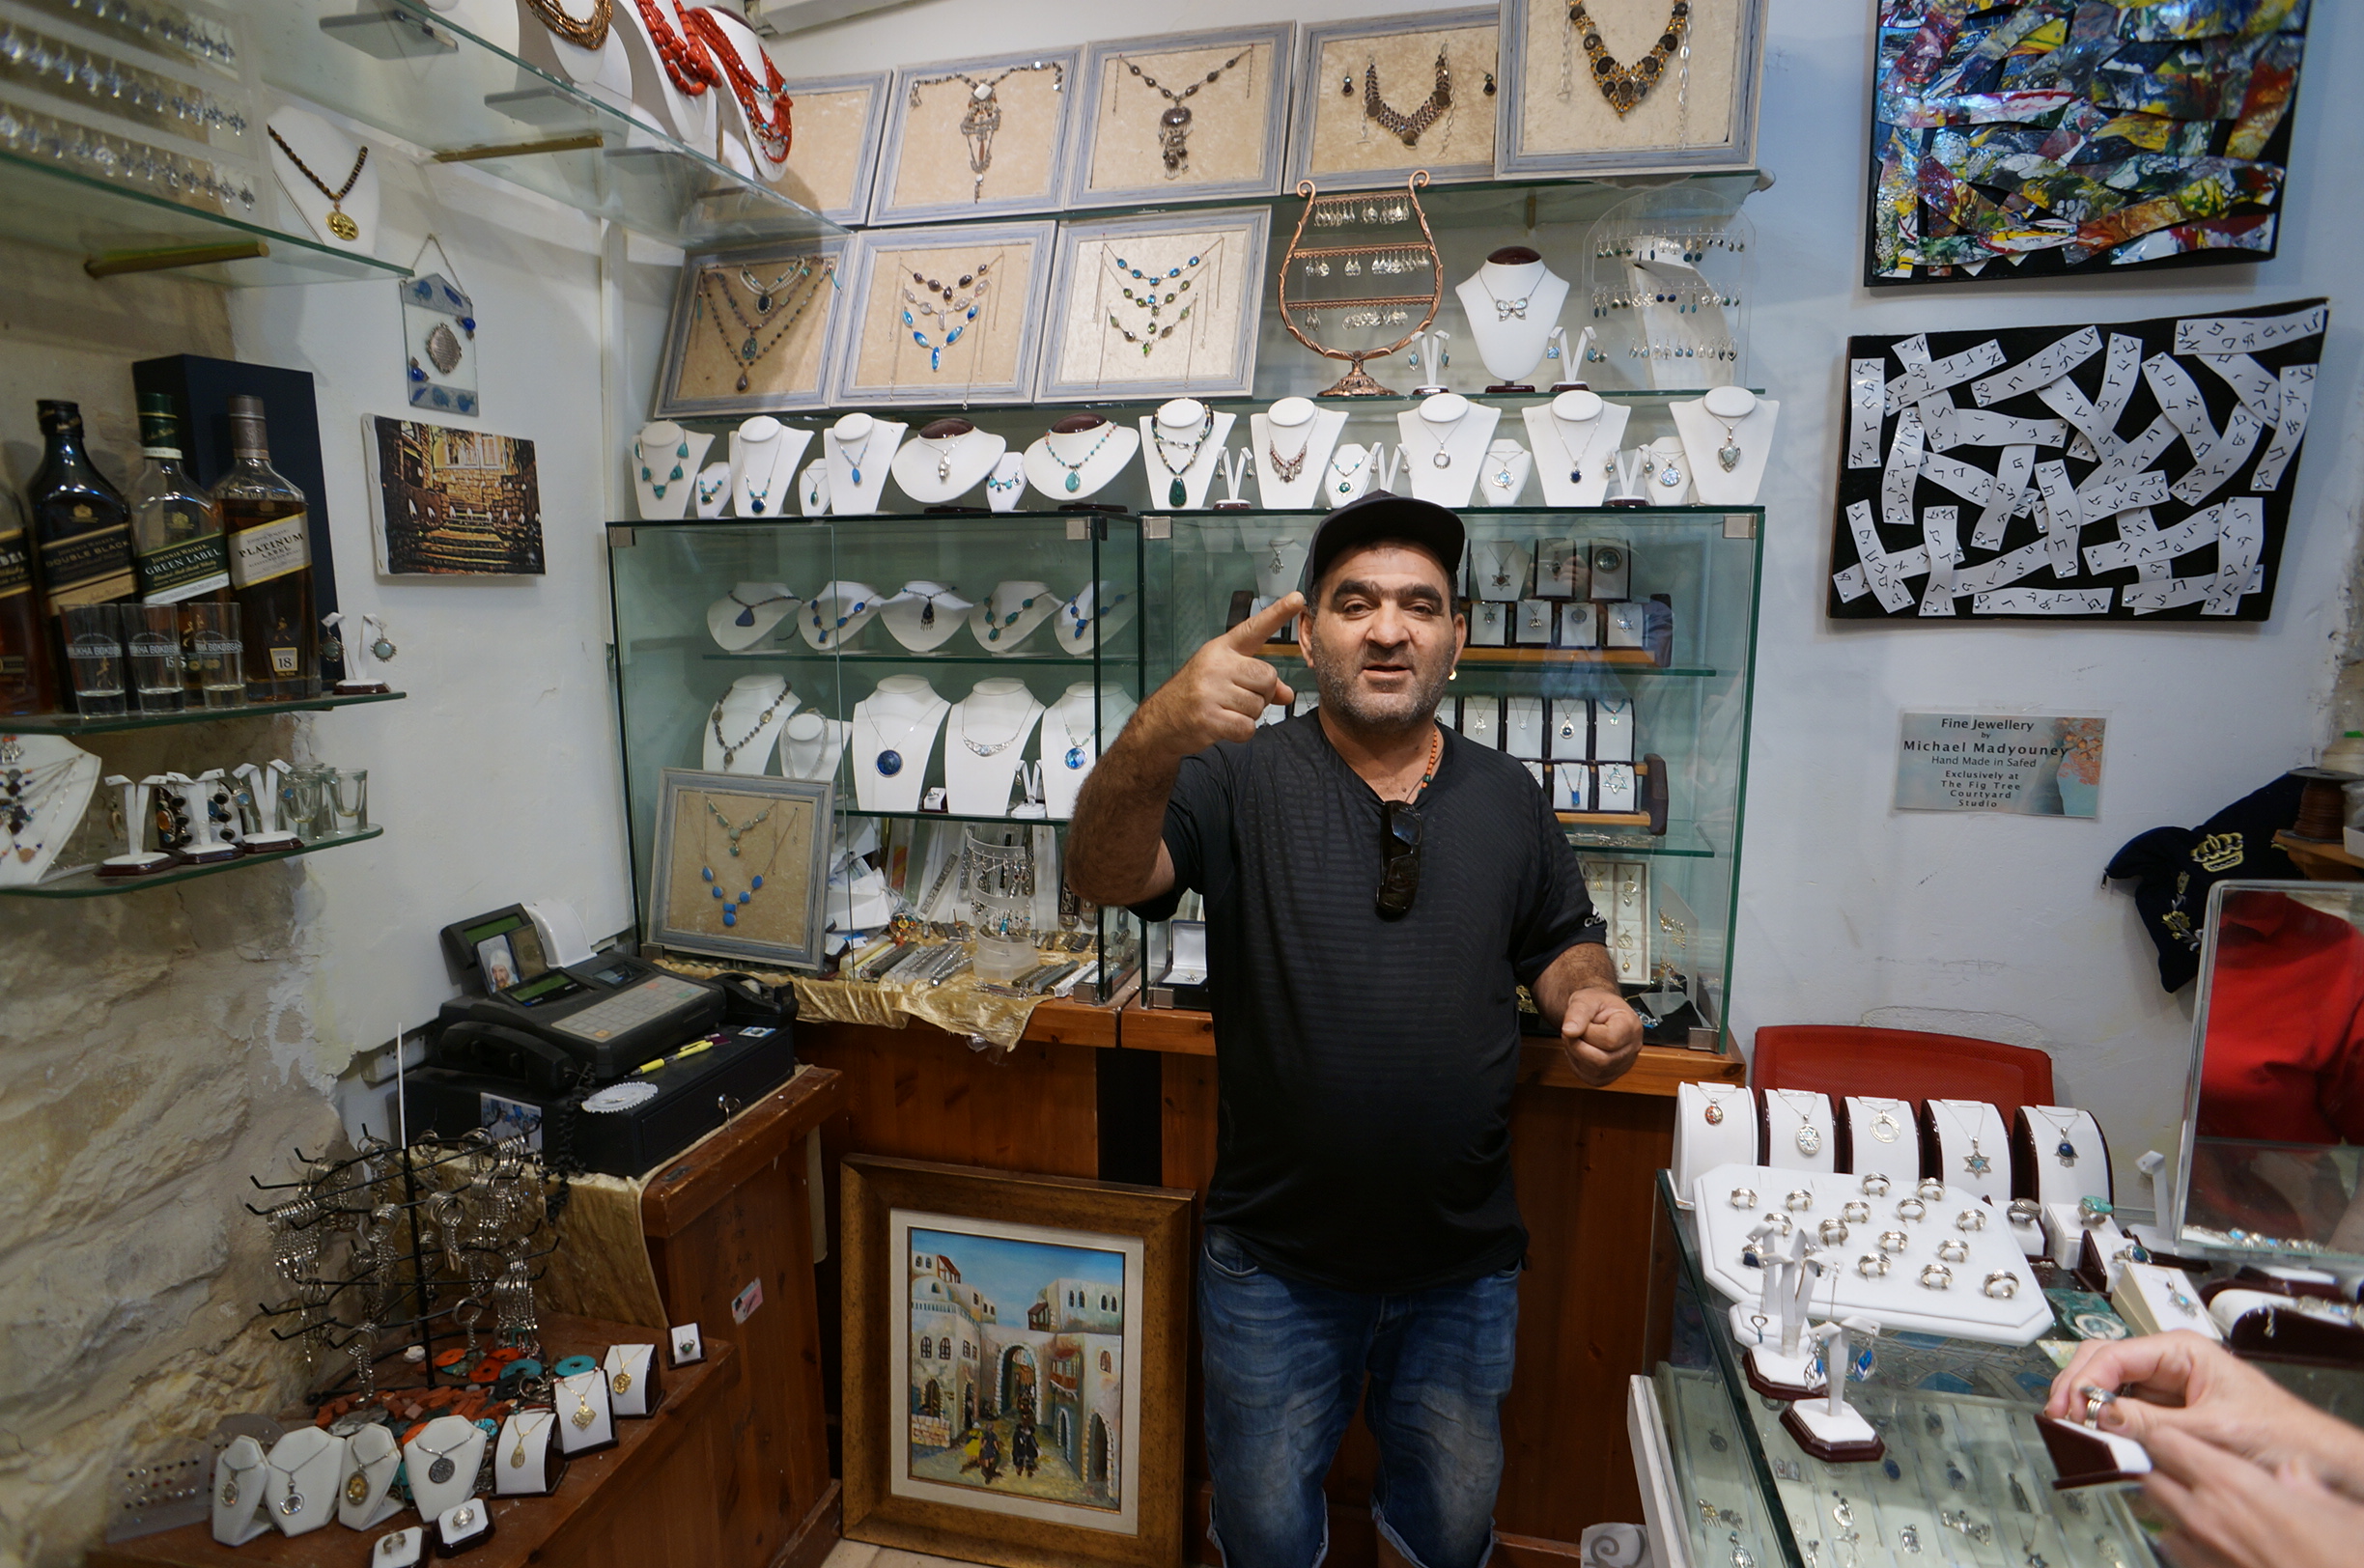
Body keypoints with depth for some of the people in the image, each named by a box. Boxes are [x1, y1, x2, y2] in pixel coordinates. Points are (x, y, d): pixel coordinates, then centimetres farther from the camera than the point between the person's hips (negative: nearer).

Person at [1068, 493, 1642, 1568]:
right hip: (1276, 1263, -2)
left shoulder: (1508, 796, 1)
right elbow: (1105, 876, -27)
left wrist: (1590, 996, -12)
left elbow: (1562, 943, 12)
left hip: (1464, 1263, 3)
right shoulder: (1242, 776, -11)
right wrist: (1155, 737, -46)